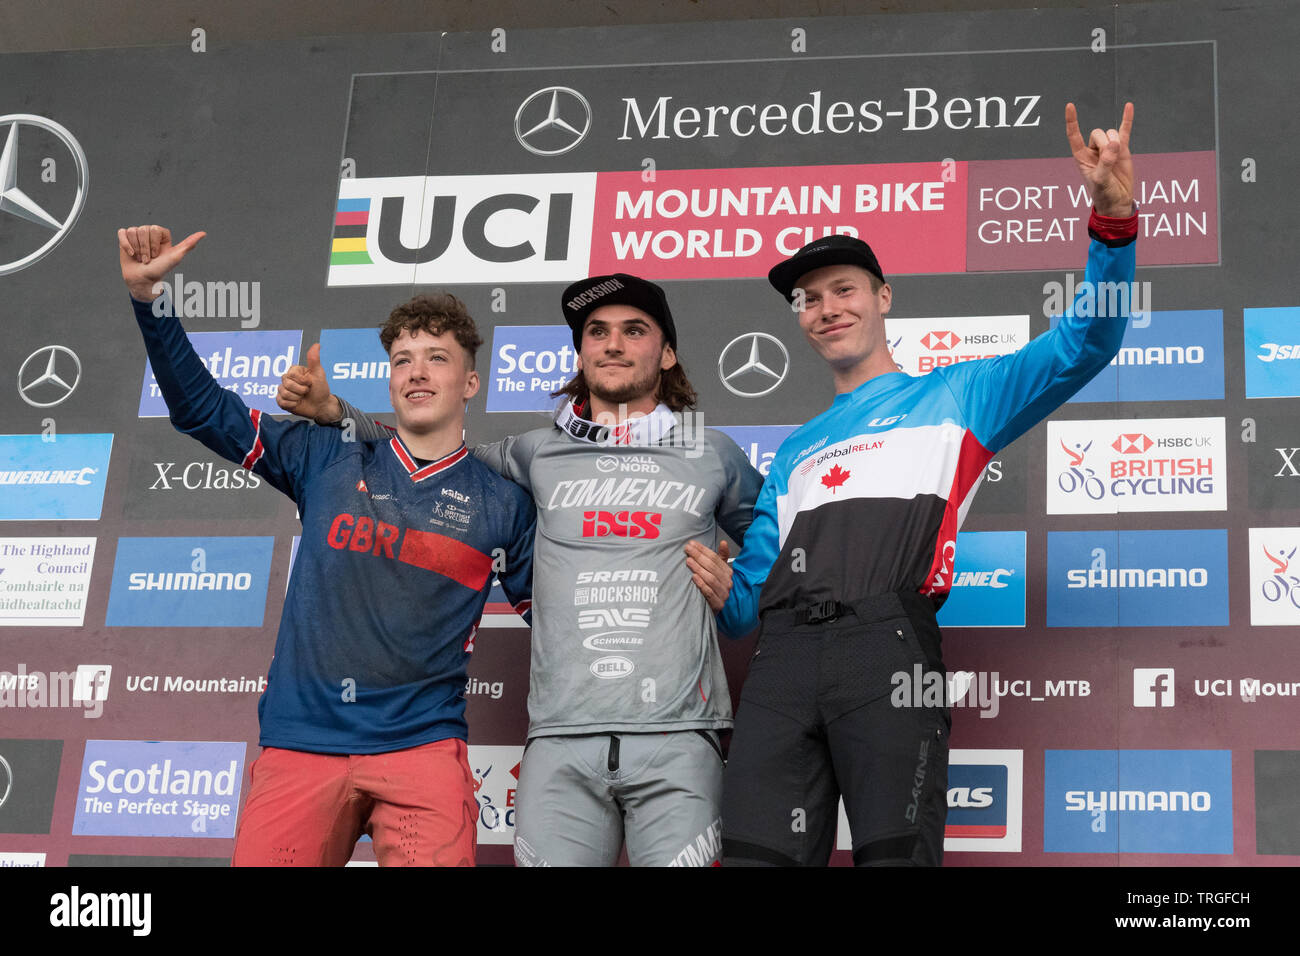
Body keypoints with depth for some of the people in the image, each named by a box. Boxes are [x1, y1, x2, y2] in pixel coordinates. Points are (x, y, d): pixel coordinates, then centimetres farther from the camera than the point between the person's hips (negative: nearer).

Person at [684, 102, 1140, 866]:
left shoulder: (957, 396, 22)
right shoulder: (795, 453, 33)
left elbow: (1084, 345, 10)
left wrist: (1114, 217, -4)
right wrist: (725, 591, 5)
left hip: (886, 645, -4)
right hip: (781, 656, 4)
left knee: (895, 854, -15)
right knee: (759, 856, -8)